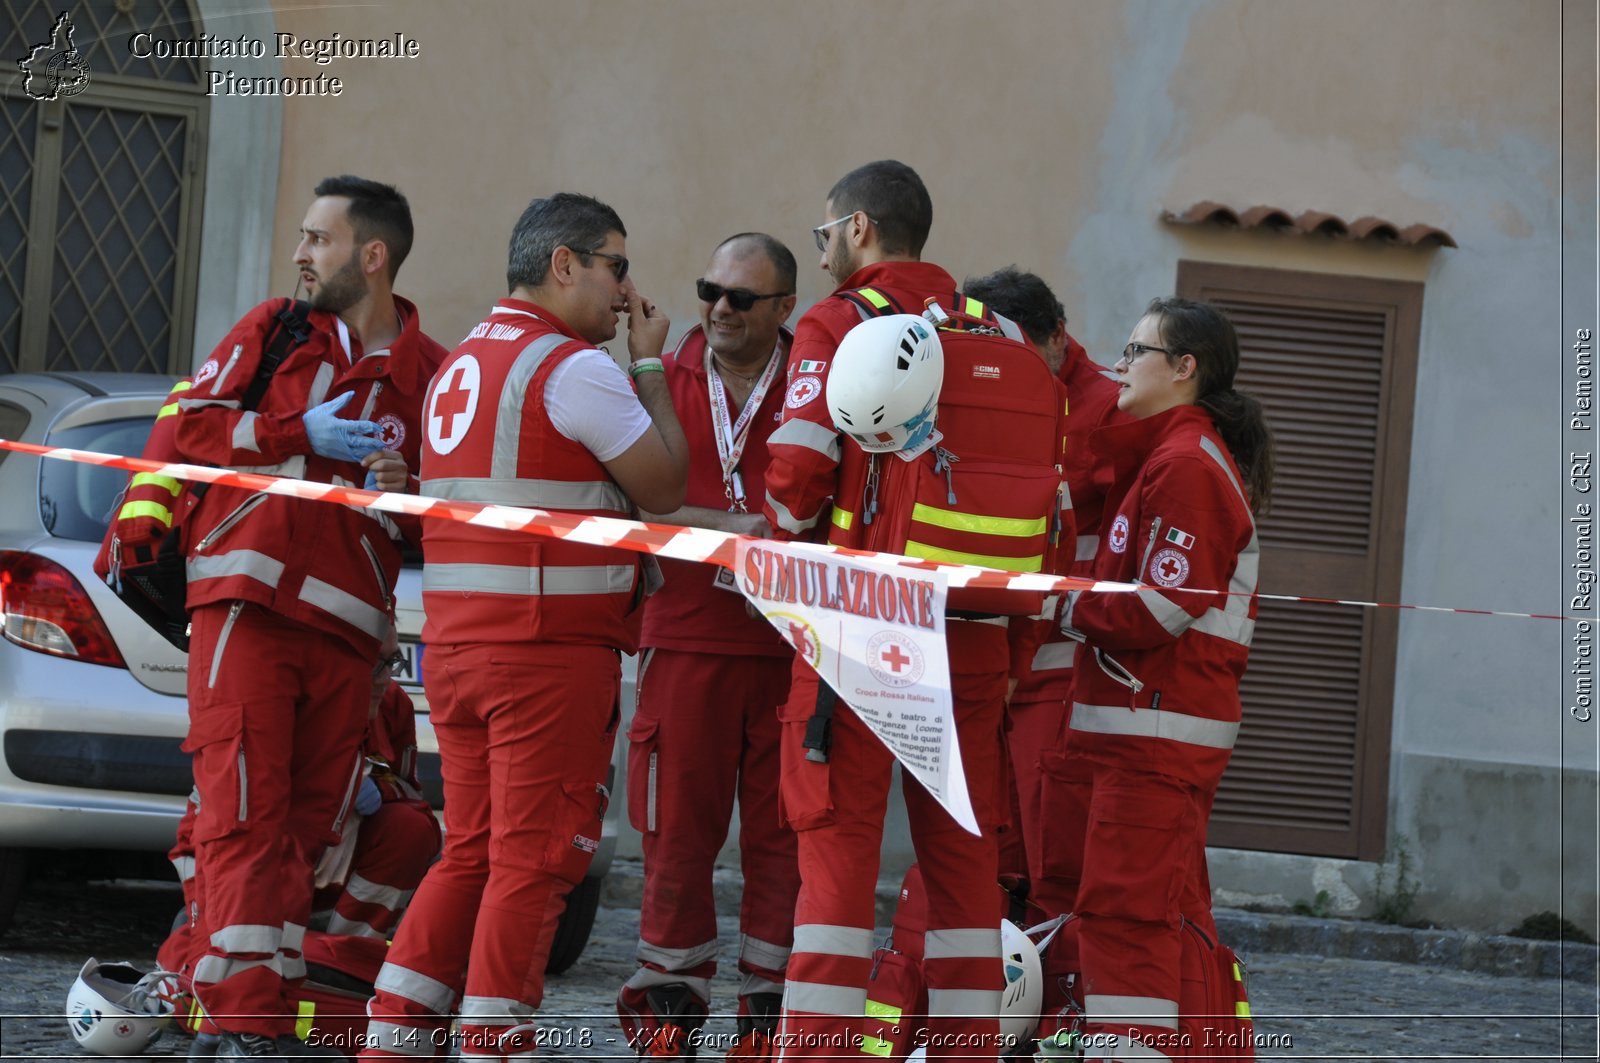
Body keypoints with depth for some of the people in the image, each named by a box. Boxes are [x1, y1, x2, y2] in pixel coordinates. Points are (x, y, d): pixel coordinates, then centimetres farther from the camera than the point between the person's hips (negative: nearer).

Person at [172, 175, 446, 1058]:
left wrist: (407, 492, -5)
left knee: (313, 825, 3)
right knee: (246, 818, -11)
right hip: (248, 600, -2)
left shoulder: (430, 372, 10)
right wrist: (301, 435, -6)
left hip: (346, 621, 2)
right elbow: (190, 425, 3)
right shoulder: (275, 330, 10)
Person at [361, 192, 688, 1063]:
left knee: (470, 853, 14)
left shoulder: (458, 366, 17)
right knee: (535, 860, -4)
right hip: (551, 649, -9)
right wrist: (651, 368, 5)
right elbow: (665, 488, -4)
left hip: (456, 644, 9)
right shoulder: (573, 367, -11)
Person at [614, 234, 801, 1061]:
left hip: (793, 643, -1)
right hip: (689, 638, 1)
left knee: (782, 832, 2)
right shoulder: (665, 381, 8)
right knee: (679, 827, 3)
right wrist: (726, 528, -16)